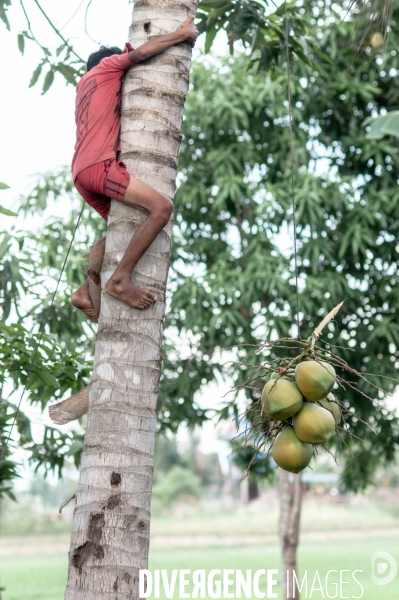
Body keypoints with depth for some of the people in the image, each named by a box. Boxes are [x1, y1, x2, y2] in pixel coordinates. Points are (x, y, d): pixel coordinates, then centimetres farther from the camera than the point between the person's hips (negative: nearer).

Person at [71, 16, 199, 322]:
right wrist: (184, 33, 6)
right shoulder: (106, 65, 12)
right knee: (162, 207, -20)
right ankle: (121, 279, -24)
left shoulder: (85, 86, 33)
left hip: (83, 172, 9)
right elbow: (141, 53, -3)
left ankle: (87, 291, 14)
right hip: (98, 165, -9)